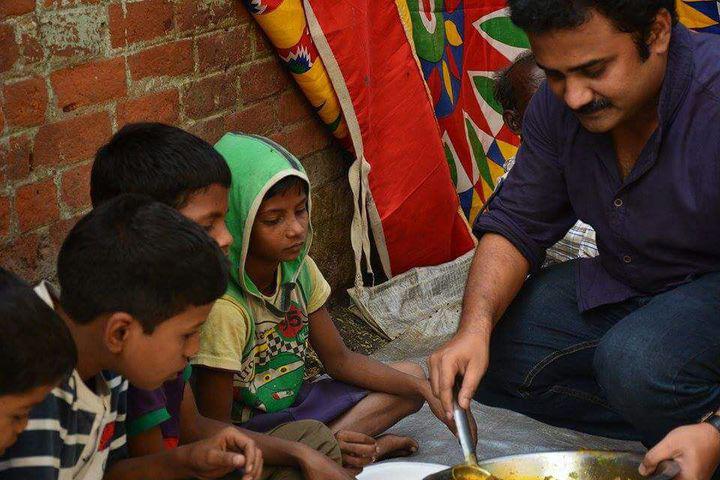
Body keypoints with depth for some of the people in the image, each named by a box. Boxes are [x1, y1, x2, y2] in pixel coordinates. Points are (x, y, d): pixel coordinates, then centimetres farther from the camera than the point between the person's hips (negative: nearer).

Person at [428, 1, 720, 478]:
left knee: (636, 365, -36)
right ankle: (661, 421, -4)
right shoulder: (557, 103, -10)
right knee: (487, 361, -7)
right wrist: (475, 327, -23)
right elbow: (516, 225, -3)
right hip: (621, 281, 7)